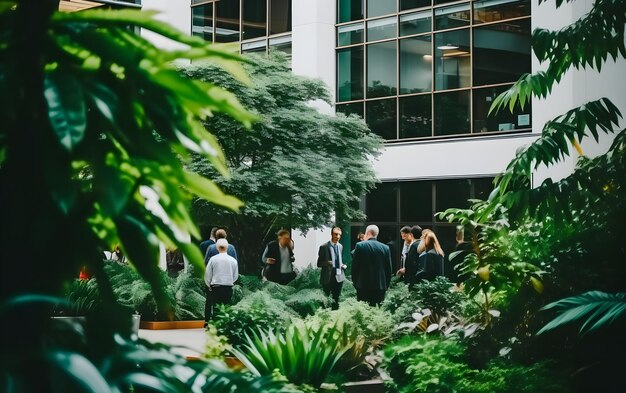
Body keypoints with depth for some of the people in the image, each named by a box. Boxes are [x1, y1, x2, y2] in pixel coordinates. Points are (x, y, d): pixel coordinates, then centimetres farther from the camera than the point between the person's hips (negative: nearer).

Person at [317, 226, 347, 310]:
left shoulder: (340, 246, 10)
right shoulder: (324, 247, -8)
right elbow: (319, 264, -6)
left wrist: (343, 265, 3)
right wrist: (328, 263, -25)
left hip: (339, 277, 5)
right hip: (327, 278, -5)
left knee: (336, 300, 10)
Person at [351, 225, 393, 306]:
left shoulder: (360, 245, -3)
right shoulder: (385, 248, 3)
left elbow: (354, 266, 0)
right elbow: (389, 269, 6)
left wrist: (355, 282, 11)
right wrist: (386, 285, 15)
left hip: (363, 285, -2)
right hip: (380, 286, 2)